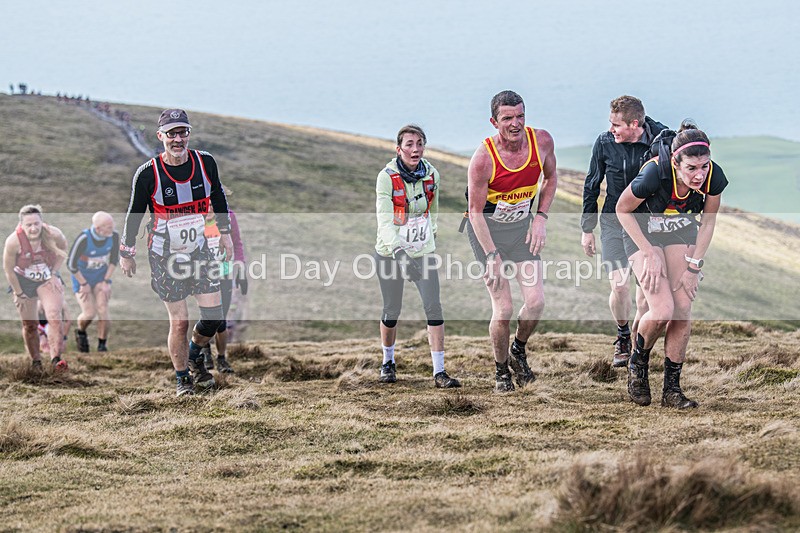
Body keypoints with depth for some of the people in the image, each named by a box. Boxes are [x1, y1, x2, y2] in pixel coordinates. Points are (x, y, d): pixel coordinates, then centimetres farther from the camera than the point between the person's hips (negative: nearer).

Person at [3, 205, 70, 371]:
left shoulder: (53, 234, -25)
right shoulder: (14, 241, -29)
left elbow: (63, 249, 0)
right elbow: (8, 269, -13)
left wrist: (54, 272, -5)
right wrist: (19, 293, -8)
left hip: (48, 280, 0)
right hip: (23, 281, 0)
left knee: (54, 316, -20)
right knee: (30, 325, 8)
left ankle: (56, 358, -25)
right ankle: (35, 361, 25)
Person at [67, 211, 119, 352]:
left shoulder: (114, 236, -19)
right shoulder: (84, 238, -31)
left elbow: (114, 259, -3)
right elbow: (71, 263, -20)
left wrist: (106, 282, -6)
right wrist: (84, 284, -13)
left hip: (101, 278, 3)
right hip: (82, 278, -3)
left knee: (103, 311, -14)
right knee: (89, 314, -11)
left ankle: (102, 345, 4)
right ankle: (81, 333, 23)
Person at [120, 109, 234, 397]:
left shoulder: (205, 163, -7)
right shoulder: (148, 174, -16)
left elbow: (218, 196, 13)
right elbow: (134, 214, -3)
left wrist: (224, 232, 16)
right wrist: (126, 253, 3)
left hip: (199, 250, 3)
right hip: (164, 256, -3)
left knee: (213, 315, -3)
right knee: (179, 322, -5)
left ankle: (194, 355, 28)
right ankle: (182, 379, 15)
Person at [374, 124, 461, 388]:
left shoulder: (431, 175, -2)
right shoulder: (387, 177, -15)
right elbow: (384, 218, -24)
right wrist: (396, 248, -39)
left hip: (423, 253, 2)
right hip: (391, 253, -2)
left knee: (434, 308, -11)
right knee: (391, 312, 7)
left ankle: (439, 372, -9)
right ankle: (388, 362, 34)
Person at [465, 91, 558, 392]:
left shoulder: (541, 141, -12)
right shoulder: (483, 159, -24)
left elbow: (550, 178, 9)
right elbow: (476, 211, -16)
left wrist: (541, 217, -2)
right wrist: (493, 256, -20)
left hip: (522, 226, 4)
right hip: (486, 230, -4)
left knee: (536, 302, -8)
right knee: (503, 310, -9)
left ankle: (519, 351, 22)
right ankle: (501, 370, 15)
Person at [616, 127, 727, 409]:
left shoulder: (714, 177, -25)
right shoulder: (655, 174, -36)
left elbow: (708, 222, -6)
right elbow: (622, 210, -18)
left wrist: (693, 266, -8)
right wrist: (650, 254, -18)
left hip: (682, 233, 4)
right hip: (642, 233, -4)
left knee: (683, 309, -7)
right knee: (663, 310, -18)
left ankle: (672, 389, 5)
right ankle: (637, 363, 11)